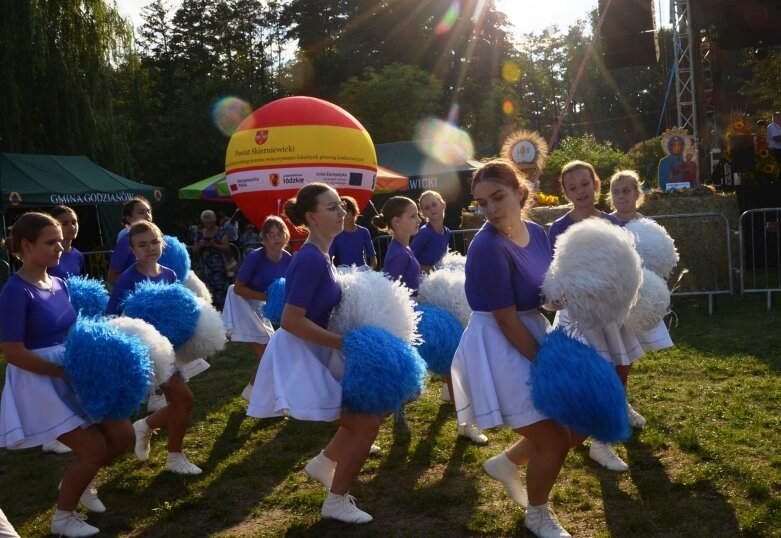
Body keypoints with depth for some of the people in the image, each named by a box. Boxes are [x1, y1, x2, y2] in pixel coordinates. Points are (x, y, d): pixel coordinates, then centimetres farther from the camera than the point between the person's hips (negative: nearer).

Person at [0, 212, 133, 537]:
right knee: (93, 447, -9)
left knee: (122, 434, 5)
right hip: (41, 381, -7)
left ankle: (78, 481, 33)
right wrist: (65, 372, -22)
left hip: (75, 373, 8)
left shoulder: (59, 284, 6)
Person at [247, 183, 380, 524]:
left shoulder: (318, 256, 7)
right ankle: (336, 503, 10)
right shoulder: (311, 259, -22)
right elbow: (291, 320, -27)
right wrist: (344, 342, -22)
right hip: (299, 356, -10)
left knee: (367, 412, 17)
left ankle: (322, 464, 33)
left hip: (314, 353, 10)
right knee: (367, 421, -5)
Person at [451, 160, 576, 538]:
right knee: (553, 441, 1)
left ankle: (505, 463, 34)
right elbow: (508, 321, -22)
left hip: (535, 334, 8)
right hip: (500, 348, -8)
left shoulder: (536, 233, 0)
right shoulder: (488, 248, -24)